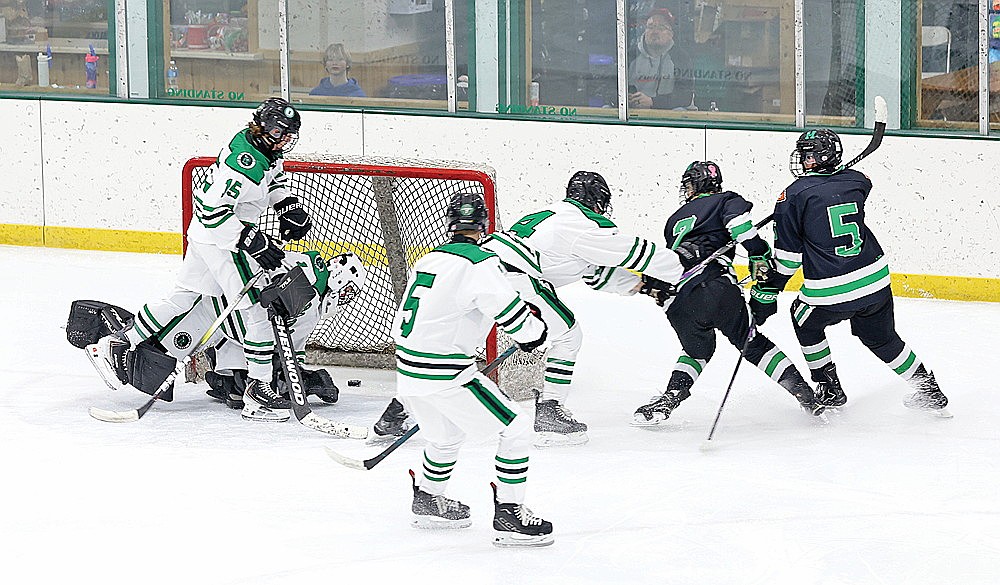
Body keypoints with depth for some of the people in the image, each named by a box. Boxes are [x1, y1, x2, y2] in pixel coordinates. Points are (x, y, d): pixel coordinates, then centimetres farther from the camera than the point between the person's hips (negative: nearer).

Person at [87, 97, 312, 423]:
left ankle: (118, 345, 28)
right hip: (219, 237, -10)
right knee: (256, 306, -9)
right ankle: (259, 390, -8)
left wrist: (289, 207, 11)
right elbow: (214, 209, -29)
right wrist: (252, 240, -30)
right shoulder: (244, 160, -28)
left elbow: (273, 179, 27)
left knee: (183, 296, 18)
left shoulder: (265, 149, 4)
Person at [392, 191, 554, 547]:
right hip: (444, 374, -8)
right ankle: (508, 515, -2)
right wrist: (534, 330, 1)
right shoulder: (480, 262, -13)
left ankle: (428, 502, 48)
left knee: (447, 434, 32)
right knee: (516, 428, 0)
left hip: (408, 369, 8)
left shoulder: (428, 259, 13)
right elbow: (510, 313, -19)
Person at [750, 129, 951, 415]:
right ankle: (929, 391, 29)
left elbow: (786, 259, -6)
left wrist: (765, 295, 4)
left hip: (830, 294, -4)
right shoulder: (856, 181, 5)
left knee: (805, 321, 26)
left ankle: (829, 388, 28)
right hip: (876, 281, 4)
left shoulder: (794, 196, -7)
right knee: (881, 338, 25)